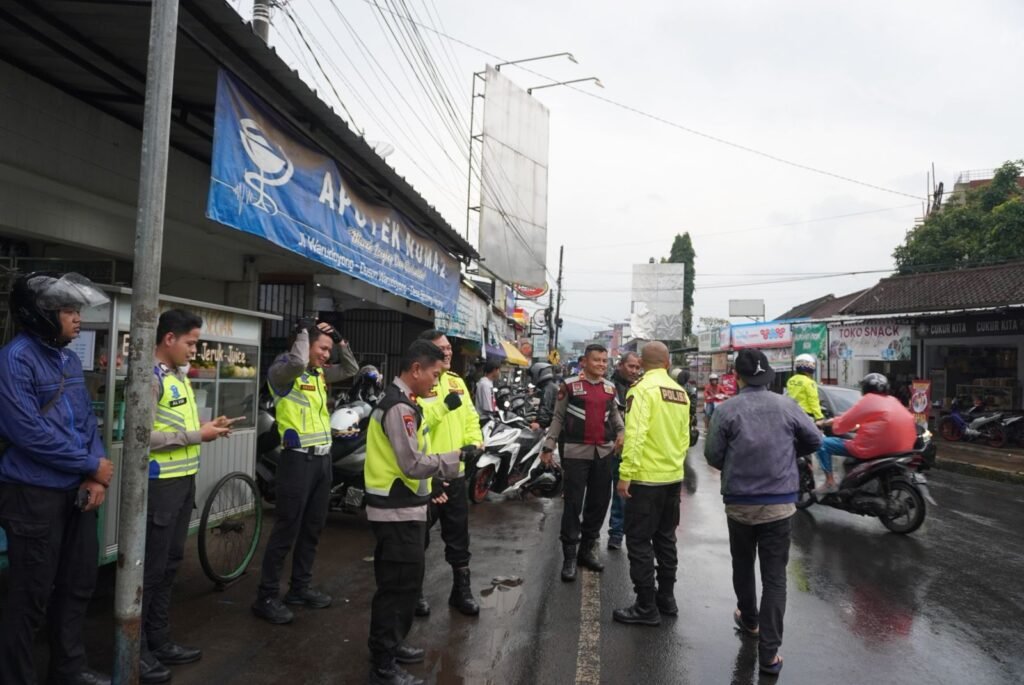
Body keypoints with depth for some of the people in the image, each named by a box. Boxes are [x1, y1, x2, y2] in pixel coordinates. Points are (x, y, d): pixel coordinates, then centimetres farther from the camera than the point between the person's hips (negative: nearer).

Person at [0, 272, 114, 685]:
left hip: (77, 491, 8)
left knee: (78, 585, 17)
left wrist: (96, 476, -5)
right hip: (34, 495, -8)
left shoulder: (70, 360, 10)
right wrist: (93, 465, -14)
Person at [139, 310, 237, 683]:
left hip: (184, 481, 9)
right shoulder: (150, 378, -16)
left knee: (169, 564, 17)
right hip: (160, 484, -9)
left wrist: (208, 426, 2)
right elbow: (143, 437, -23)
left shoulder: (180, 376, 12)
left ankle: (159, 642, 31)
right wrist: (198, 436, -18)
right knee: (150, 568, 3)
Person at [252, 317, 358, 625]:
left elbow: (350, 369, 23)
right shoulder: (282, 370, -11)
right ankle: (266, 597, 10)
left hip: (323, 458, 8)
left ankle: (300, 588, 29)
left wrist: (340, 341, 9)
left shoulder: (319, 372, 12)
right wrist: (305, 330, -17)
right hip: (298, 458, -8)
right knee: (286, 530, -2)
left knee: (313, 528, 16)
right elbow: (297, 362, -33)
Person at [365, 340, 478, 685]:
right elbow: (413, 463, -23)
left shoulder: (400, 402, 12)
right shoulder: (400, 408, -21)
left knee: (403, 582, 21)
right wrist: (458, 456, -18)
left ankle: (391, 644, 36)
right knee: (398, 585, -1)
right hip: (398, 511, -11)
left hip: (402, 507, 11)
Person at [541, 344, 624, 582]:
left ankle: (587, 549, 27)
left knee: (599, 503, 12)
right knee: (573, 505, -3)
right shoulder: (570, 385, -6)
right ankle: (569, 556, 7)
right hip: (576, 452, -5)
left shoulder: (610, 388, 9)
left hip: (603, 452, 5)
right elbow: (558, 418, -1)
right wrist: (548, 446, -6)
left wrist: (620, 432, 3)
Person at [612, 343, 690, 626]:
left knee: (639, 541, 2)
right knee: (665, 538, 18)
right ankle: (666, 598, 28)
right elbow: (685, 437, 12)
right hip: (673, 477, 7)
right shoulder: (680, 392, 7)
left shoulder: (643, 389, -14)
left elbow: (635, 434, -22)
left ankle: (647, 607, 8)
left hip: (646, 478, -7)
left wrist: (625, 474, -20)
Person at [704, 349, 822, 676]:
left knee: (743, 565, 21)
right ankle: (769, 651, 5)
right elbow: (814, 440, 6)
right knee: (775, 575, 5)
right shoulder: (787, 405, -4)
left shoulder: (726, 410, -10)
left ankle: (749, 620, 41)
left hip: (739, 502, 0)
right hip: (780, 502, 1)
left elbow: (713, 456, -6)